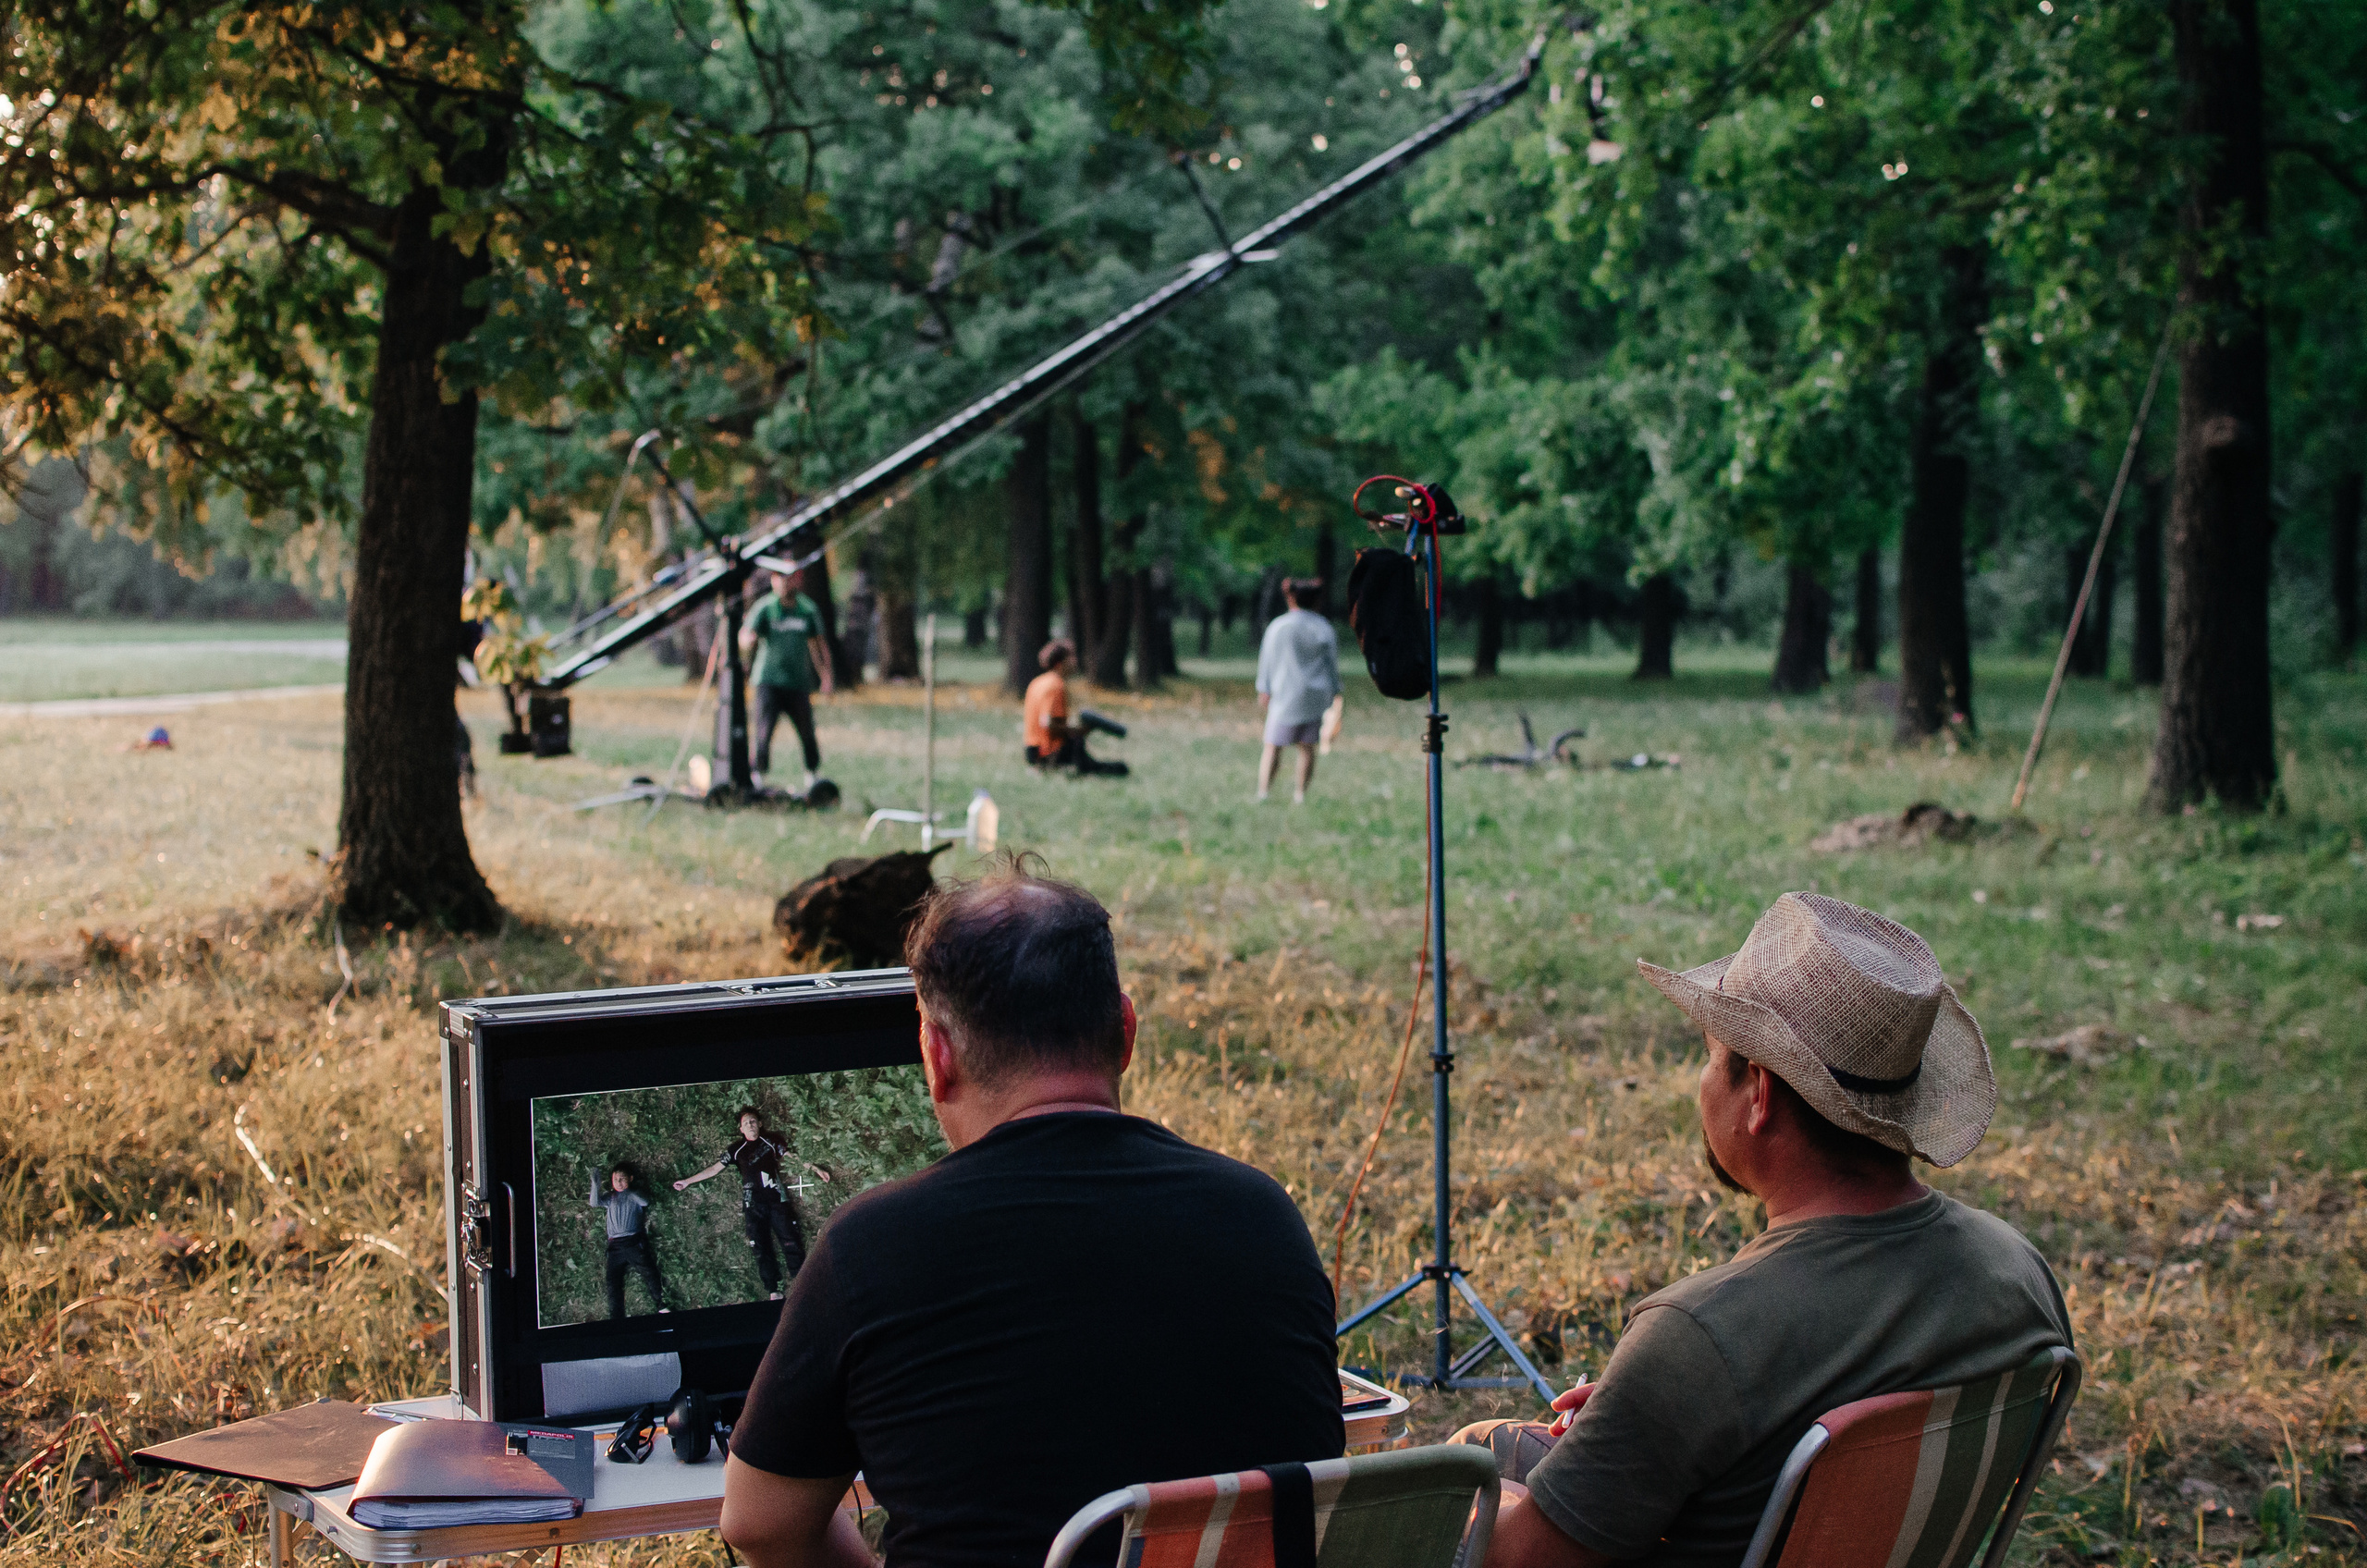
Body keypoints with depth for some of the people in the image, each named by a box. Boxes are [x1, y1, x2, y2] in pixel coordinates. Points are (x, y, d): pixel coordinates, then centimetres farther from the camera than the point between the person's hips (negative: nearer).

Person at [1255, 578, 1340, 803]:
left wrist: (1264, 690, 4)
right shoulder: (1324, 628, 2)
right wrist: (1335, 692, 13)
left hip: (1286, 694, -2)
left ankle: (1262, 792, -6)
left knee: (1273, 746, 2)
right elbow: (1333, 662, 5)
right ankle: (1300, 794, 8)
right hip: (1315, 696, 2)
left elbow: (1268, 660, -2)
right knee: (1307, 747, 8)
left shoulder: (1278, 626, -5)